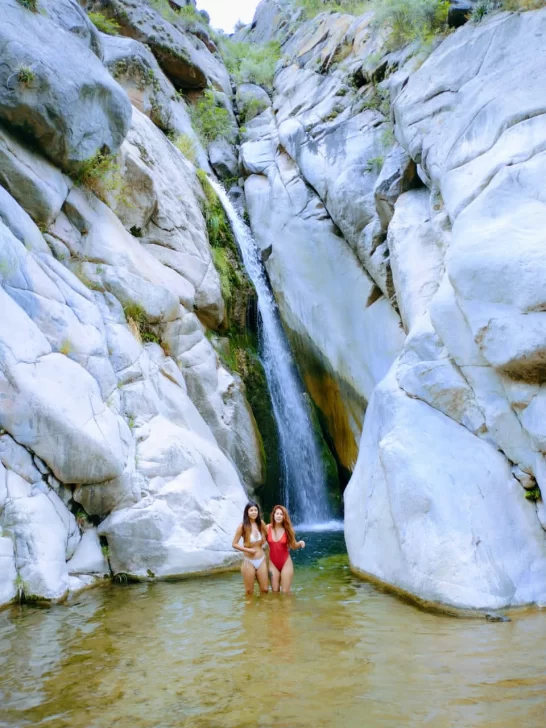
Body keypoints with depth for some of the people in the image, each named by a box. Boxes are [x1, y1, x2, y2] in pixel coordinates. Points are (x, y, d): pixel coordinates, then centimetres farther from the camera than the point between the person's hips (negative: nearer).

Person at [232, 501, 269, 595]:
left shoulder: (261, 523, -2)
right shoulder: (243, 526, -12)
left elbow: (267, 536, 18)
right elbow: (234, 544, -9)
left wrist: (263, 543, 0)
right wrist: (248, 550, -15)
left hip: (261, 560, 3)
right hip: (249, 561, -3)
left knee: (265, 590, 9)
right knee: (249, 592, 7)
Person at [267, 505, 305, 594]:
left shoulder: (288, 529, -9)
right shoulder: (268, 528, -8)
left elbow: (293, 545, -1)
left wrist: (300, 543, -20)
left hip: (286, 563, -1)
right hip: (273, 563, 1)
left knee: (285, 591, 2)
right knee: (275, 591, 7)